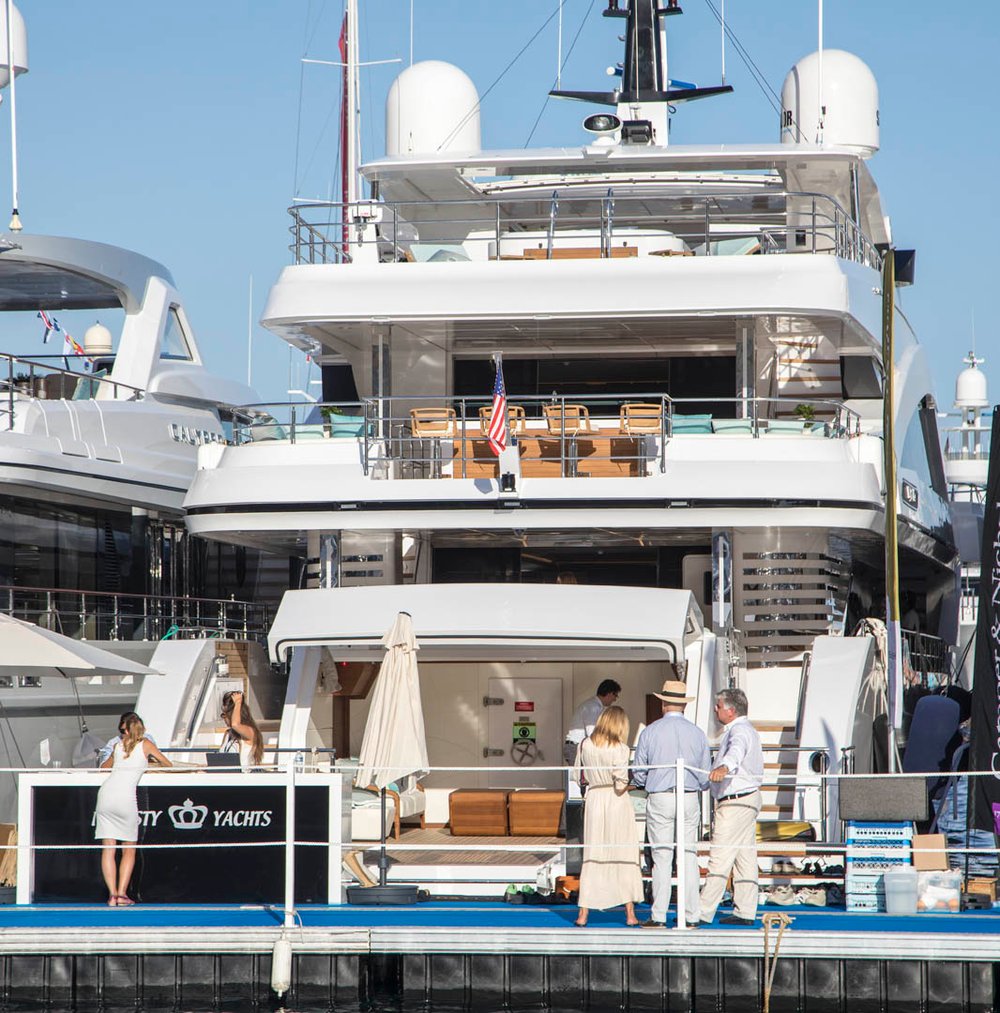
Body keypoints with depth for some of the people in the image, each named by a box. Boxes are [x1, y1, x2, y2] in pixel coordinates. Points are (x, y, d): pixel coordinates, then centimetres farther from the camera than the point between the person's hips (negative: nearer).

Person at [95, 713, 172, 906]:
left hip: (106, 794, 3)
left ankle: (112, 894, -7)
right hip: (125, 798, -3)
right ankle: (122, 894, -3)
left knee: (108, 849, 3)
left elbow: (105, 766, 37)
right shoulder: (145, 745, 11)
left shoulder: (118, 746, 20)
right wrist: (150, 759, 41)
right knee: (129, 850, 8)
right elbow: (167, 764, 22)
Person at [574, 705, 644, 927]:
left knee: (591, 858, 10)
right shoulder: (620, 748, -14)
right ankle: (630, 914, 9)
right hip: (617, 803, -3)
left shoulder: (585, 745, -1)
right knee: (625, 858, 6)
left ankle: (583, 914, 8)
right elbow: (621, 784, -17)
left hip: (593, 800, 3)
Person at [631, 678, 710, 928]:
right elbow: (706, 776, 7)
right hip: (690, 799, 2)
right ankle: (690, 914, 6)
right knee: (689, 857, 5)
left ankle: (658, 916, 0)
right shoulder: (697, 733, 2)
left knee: (662, 858, 0)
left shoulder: (650, 732, -3)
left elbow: (638, 774, 0)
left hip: (659, 798, -2)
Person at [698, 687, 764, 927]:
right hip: (748, 799, 11)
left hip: (735, 803, -11)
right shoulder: (746, 729, 18)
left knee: (720, 857, -9)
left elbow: (736, 750, -40)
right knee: (745, 857, 10)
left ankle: (704, 912, -9)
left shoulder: (739, 731, -16)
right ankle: (745, 912, 11)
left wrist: (724, 766, -59)